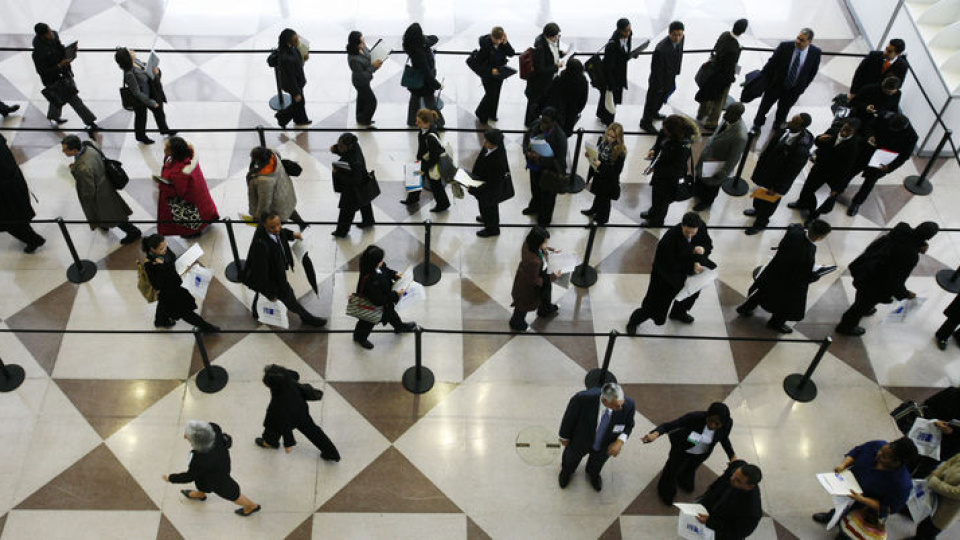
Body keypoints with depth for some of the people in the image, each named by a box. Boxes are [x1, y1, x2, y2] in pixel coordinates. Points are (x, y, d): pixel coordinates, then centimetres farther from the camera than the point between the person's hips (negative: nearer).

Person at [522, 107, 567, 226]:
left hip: (549, 173, -5)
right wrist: (527, 152, -19)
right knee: (535, 189, 33)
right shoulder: (535, 124, -17)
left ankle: (544, 219, 45)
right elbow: (526, 138, 0)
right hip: (534, 167, 6)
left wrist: (540, 159, -35)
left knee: (547, 195, 19)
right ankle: (535, 207, 63)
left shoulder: (559, 137, -33)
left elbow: (559, 160, -27)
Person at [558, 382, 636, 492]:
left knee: (597, 462, 34)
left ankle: (592, 474, 71)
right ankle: (566, 471, 69)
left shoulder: (628, 405, -35)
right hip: (580, 441, -1)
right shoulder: (583, 399, -42)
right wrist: (564, 436, -4)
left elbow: (628, 425, -12)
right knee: (571, 459, 32)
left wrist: (620, 441, -31)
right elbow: (569, 417, -21)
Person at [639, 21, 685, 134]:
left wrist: (676, 72, 12)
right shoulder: (661, 49, -37)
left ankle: (654, 113, 57)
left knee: (662, 98, 30)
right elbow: (656, 69, -26)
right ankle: (646, 123, 36)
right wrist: (659, 86, -15)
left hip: (670, 77, 8)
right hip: (658, 79, -8)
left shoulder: (681, 39, -14)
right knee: (652, 100, 14)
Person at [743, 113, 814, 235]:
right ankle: (757, 210, 60)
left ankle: (760, 223, 47)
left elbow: (791, 173, -25)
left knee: (769, 202, 21)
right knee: (760, 193, 30)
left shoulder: (801, 150, -37)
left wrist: (776, 188, -16)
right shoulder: (784, 130, -19)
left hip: (777, 179, -6)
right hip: (765, 170, 6)